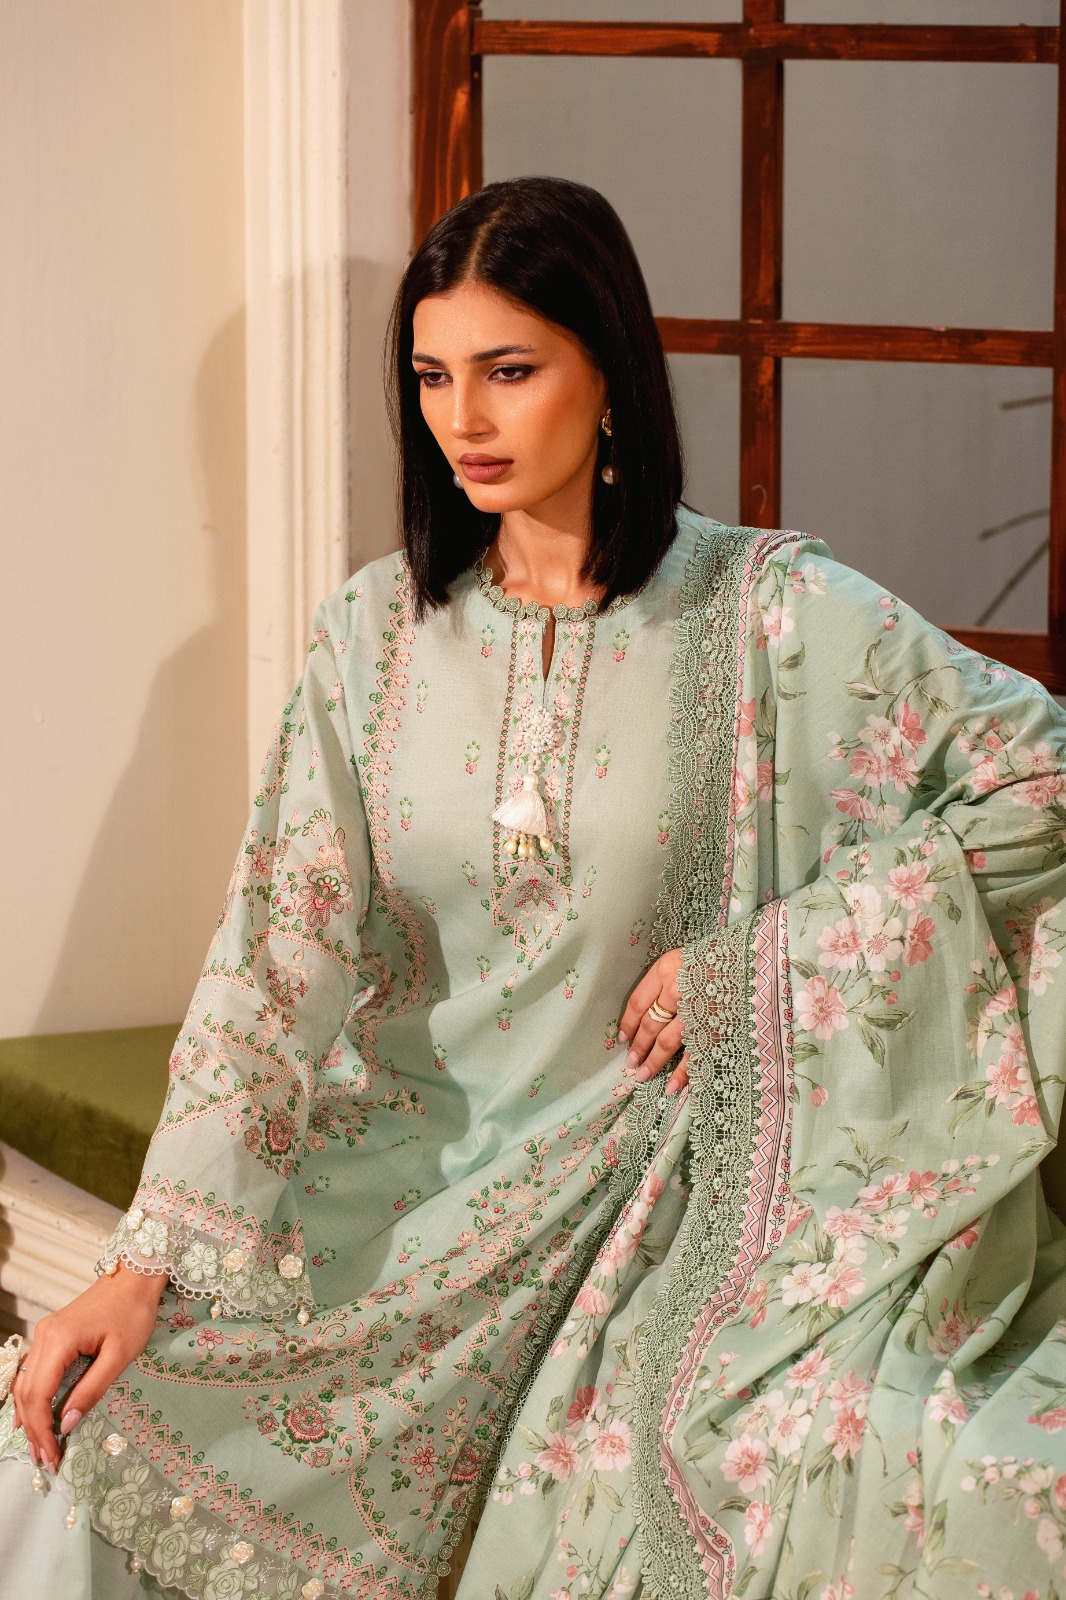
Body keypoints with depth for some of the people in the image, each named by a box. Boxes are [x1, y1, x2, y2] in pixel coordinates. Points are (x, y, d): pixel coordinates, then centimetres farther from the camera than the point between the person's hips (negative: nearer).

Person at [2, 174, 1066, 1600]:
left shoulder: (764, 612, -7)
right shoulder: (376, 632, 1)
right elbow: (277, 958, -4)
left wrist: (759, 957, -12)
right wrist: (149, 1263, -14)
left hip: (654, 1159, -2)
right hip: (414, 1150, 3)